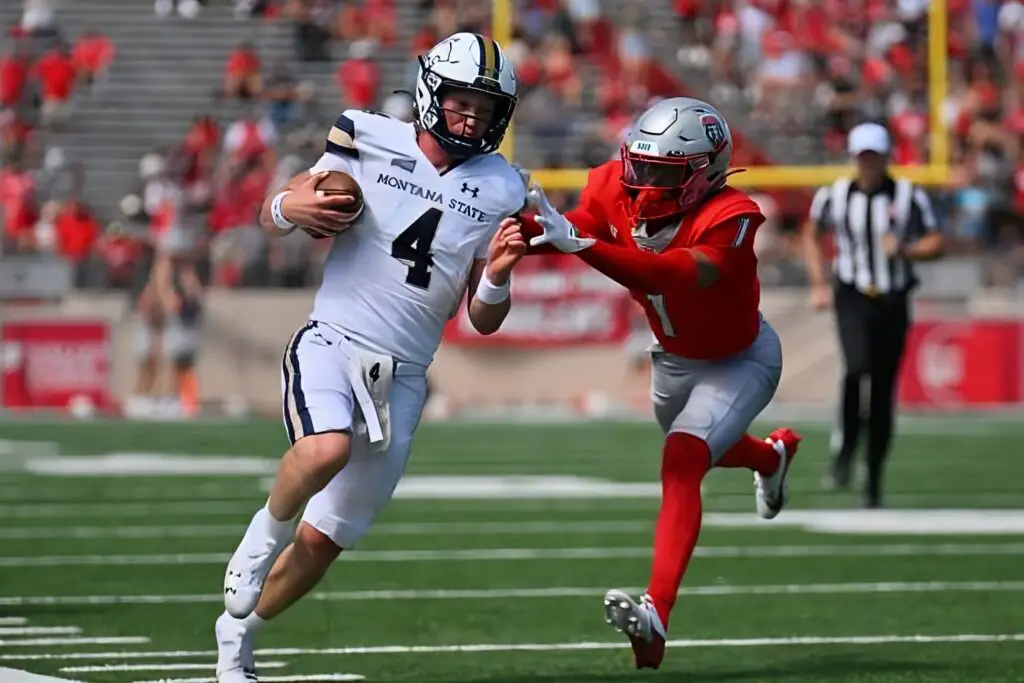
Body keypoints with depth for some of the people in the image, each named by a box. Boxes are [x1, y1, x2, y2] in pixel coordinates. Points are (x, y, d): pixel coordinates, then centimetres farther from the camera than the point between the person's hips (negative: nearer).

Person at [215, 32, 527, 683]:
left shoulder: (500, 193, 4)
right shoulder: (372, 143, -2)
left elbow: (483, 322, 7)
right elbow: (274, 215, 8)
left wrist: (497, 275, -14)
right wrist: (290, 207, -15)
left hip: (401, 376, 3)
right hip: (332, 340, -3)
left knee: (325, 541, 7)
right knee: (326, 449, -36)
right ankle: (267, 533, -6)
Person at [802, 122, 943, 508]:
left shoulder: (909, 198, 0)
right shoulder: (835, 196, 3)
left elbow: (936, 244, 2)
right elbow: (811, 235, 18)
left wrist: (905, 250, -17)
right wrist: (819, 284, 8)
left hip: (893, 302, 1)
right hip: (852, 298, -1)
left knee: (884, 392, 4)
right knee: (856, 366, -28)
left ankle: (874, 480, 15)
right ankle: (843, 451, -14)